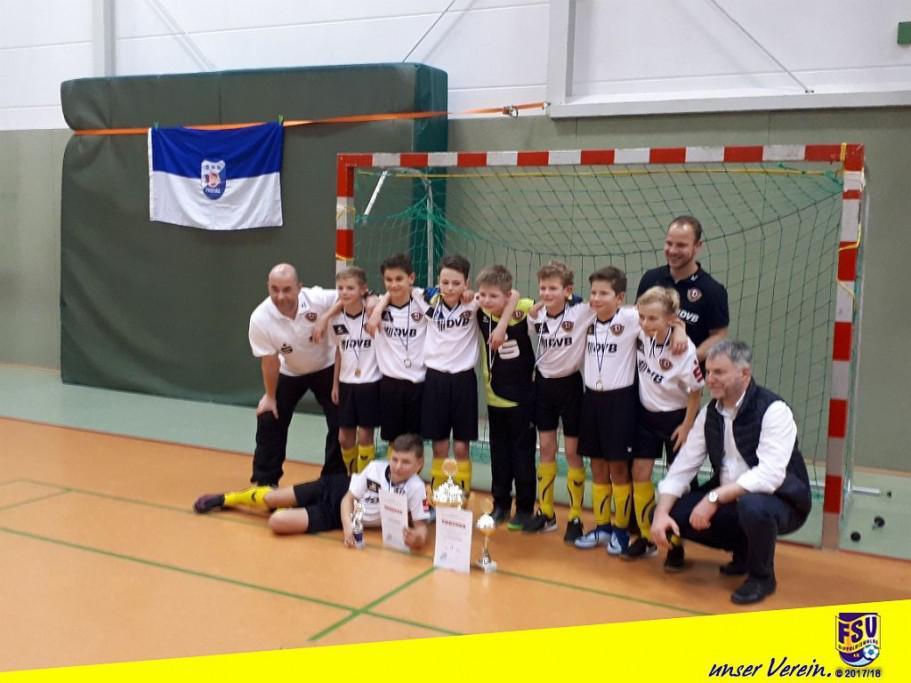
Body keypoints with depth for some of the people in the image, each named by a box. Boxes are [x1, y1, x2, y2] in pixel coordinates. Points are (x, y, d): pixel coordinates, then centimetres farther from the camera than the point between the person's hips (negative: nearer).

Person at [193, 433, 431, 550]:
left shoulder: (415, 489, -25)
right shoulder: (375, 468, -19)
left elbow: (421, 527, -27)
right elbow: (348, 498, -12)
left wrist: (417, 538, -51)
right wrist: (347, 527, -28)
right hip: (337, 489, 2)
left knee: (278, 522, -17)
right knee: (271, 498, 3)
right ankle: (226, 498, 35)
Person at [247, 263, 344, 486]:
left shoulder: (319, 299, -32)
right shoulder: (260, 319, -28)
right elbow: (269, 361, -16)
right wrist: (270, 396, -6)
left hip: (326, 369, 0)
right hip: (289, 373, 1)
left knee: (340, 424, -4)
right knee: (269, 422, -2)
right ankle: (263, 482, 15)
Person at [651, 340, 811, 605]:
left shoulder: (773, 411, -20)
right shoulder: (710, 413, 1)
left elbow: (769, 475, -31)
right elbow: (682, 466, -1)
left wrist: (714, 498, -34)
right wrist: (661, 514, -14)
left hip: (780, 503, -7)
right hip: (730, 501, 7)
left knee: (752, 505, -39)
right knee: (675, 513, -11)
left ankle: (762, 576, -7)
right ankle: (743, 550, 14)